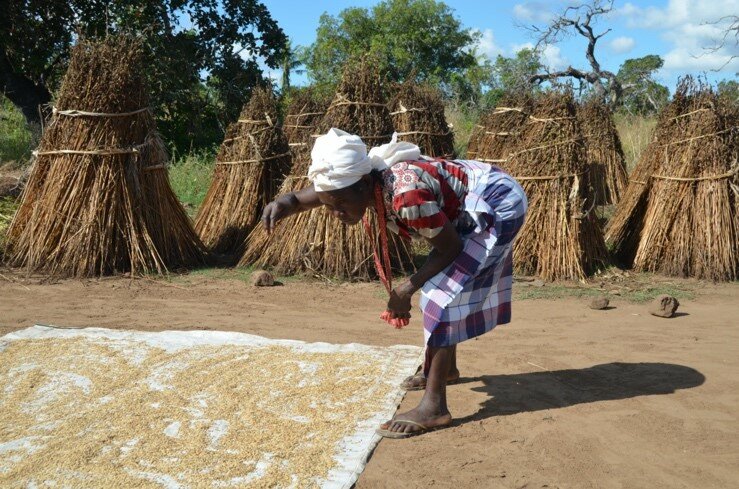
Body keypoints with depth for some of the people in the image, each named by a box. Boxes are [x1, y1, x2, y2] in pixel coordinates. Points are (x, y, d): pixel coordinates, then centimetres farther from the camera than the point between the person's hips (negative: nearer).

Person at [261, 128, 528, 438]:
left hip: (498, 204, -9)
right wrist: (285, 202, -29)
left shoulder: (407, 194, -37)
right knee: (443, 284, 19)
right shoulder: (366, 181, -13)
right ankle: (445, 368, 39)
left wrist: (406, 290, -23)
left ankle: (434, 408, -13)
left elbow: (450, 248, -25)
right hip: (470, 211, 9)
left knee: (444, 293, -15)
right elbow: (309, 195, -7)